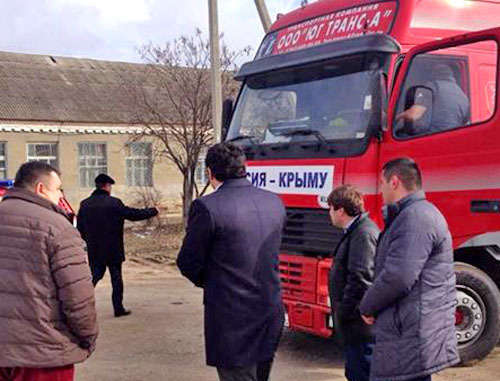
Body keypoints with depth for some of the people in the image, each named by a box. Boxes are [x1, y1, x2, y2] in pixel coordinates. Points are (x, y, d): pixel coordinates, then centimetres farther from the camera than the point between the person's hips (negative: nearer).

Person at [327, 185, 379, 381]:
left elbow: (361, 279, -24)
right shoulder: (357, 231, 13)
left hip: (361, 327, -10)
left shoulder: (364, 234, -18)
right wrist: (342, 312, 17)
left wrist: (343, 312, -17)